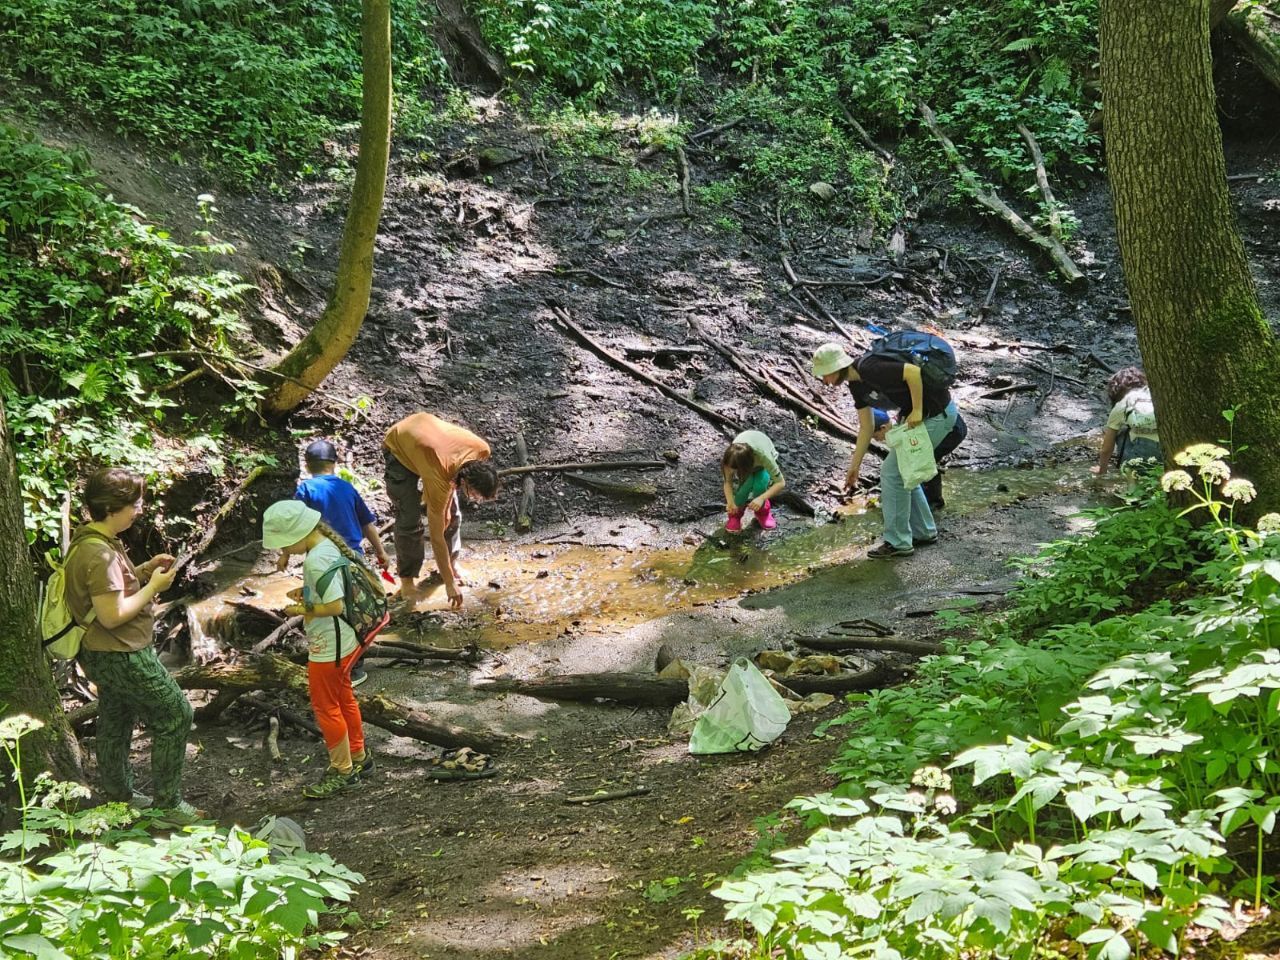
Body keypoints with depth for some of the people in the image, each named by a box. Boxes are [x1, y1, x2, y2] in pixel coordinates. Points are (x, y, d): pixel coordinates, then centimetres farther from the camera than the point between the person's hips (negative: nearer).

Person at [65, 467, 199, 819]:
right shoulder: (101, 554, -27)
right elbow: (112, 615, -28)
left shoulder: (90, 541, 4)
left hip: (106, 655, 10)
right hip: (121, 656, -10)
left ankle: (118, 793, 37)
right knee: (175, 716, 0)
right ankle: (168, 801, 6)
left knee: (116, 722, 22)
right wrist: (154, 586, -19)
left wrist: (144, 570, 4)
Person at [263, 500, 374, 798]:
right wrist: (307, 592, 5)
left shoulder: (317, 560, -28)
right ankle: (359, 756, 38)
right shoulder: (330, 545, 1)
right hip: (345, 640, 10)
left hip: (328, 648, -10)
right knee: (343, 699, 23)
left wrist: (302, 610, -16)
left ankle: (341, 770, 19)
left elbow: (335, 606, -29)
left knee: (326, 707, 7)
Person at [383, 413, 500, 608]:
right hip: (398, 447, -6)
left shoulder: (482, 450, -30)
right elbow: (436, 537, -32)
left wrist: (445, 504, -6)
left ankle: (451, 563, 25)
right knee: (410, 519, -12)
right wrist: (450, 584, -27)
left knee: (451, 513, 4)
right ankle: (407, 581, 3)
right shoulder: (438, 479, -41)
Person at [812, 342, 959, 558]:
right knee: (903, 473, 18)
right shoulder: (856, 384, 6)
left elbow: (913, 372, -32)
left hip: (936, 415, -10)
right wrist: (855, 466, 15)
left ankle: (898, 542, 6)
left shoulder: (870, 369, -24)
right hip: (919, 416, 10)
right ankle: (923, 532, 30)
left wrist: (917, 410, -23)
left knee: (893, 472, -4)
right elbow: (866, 427, 13)